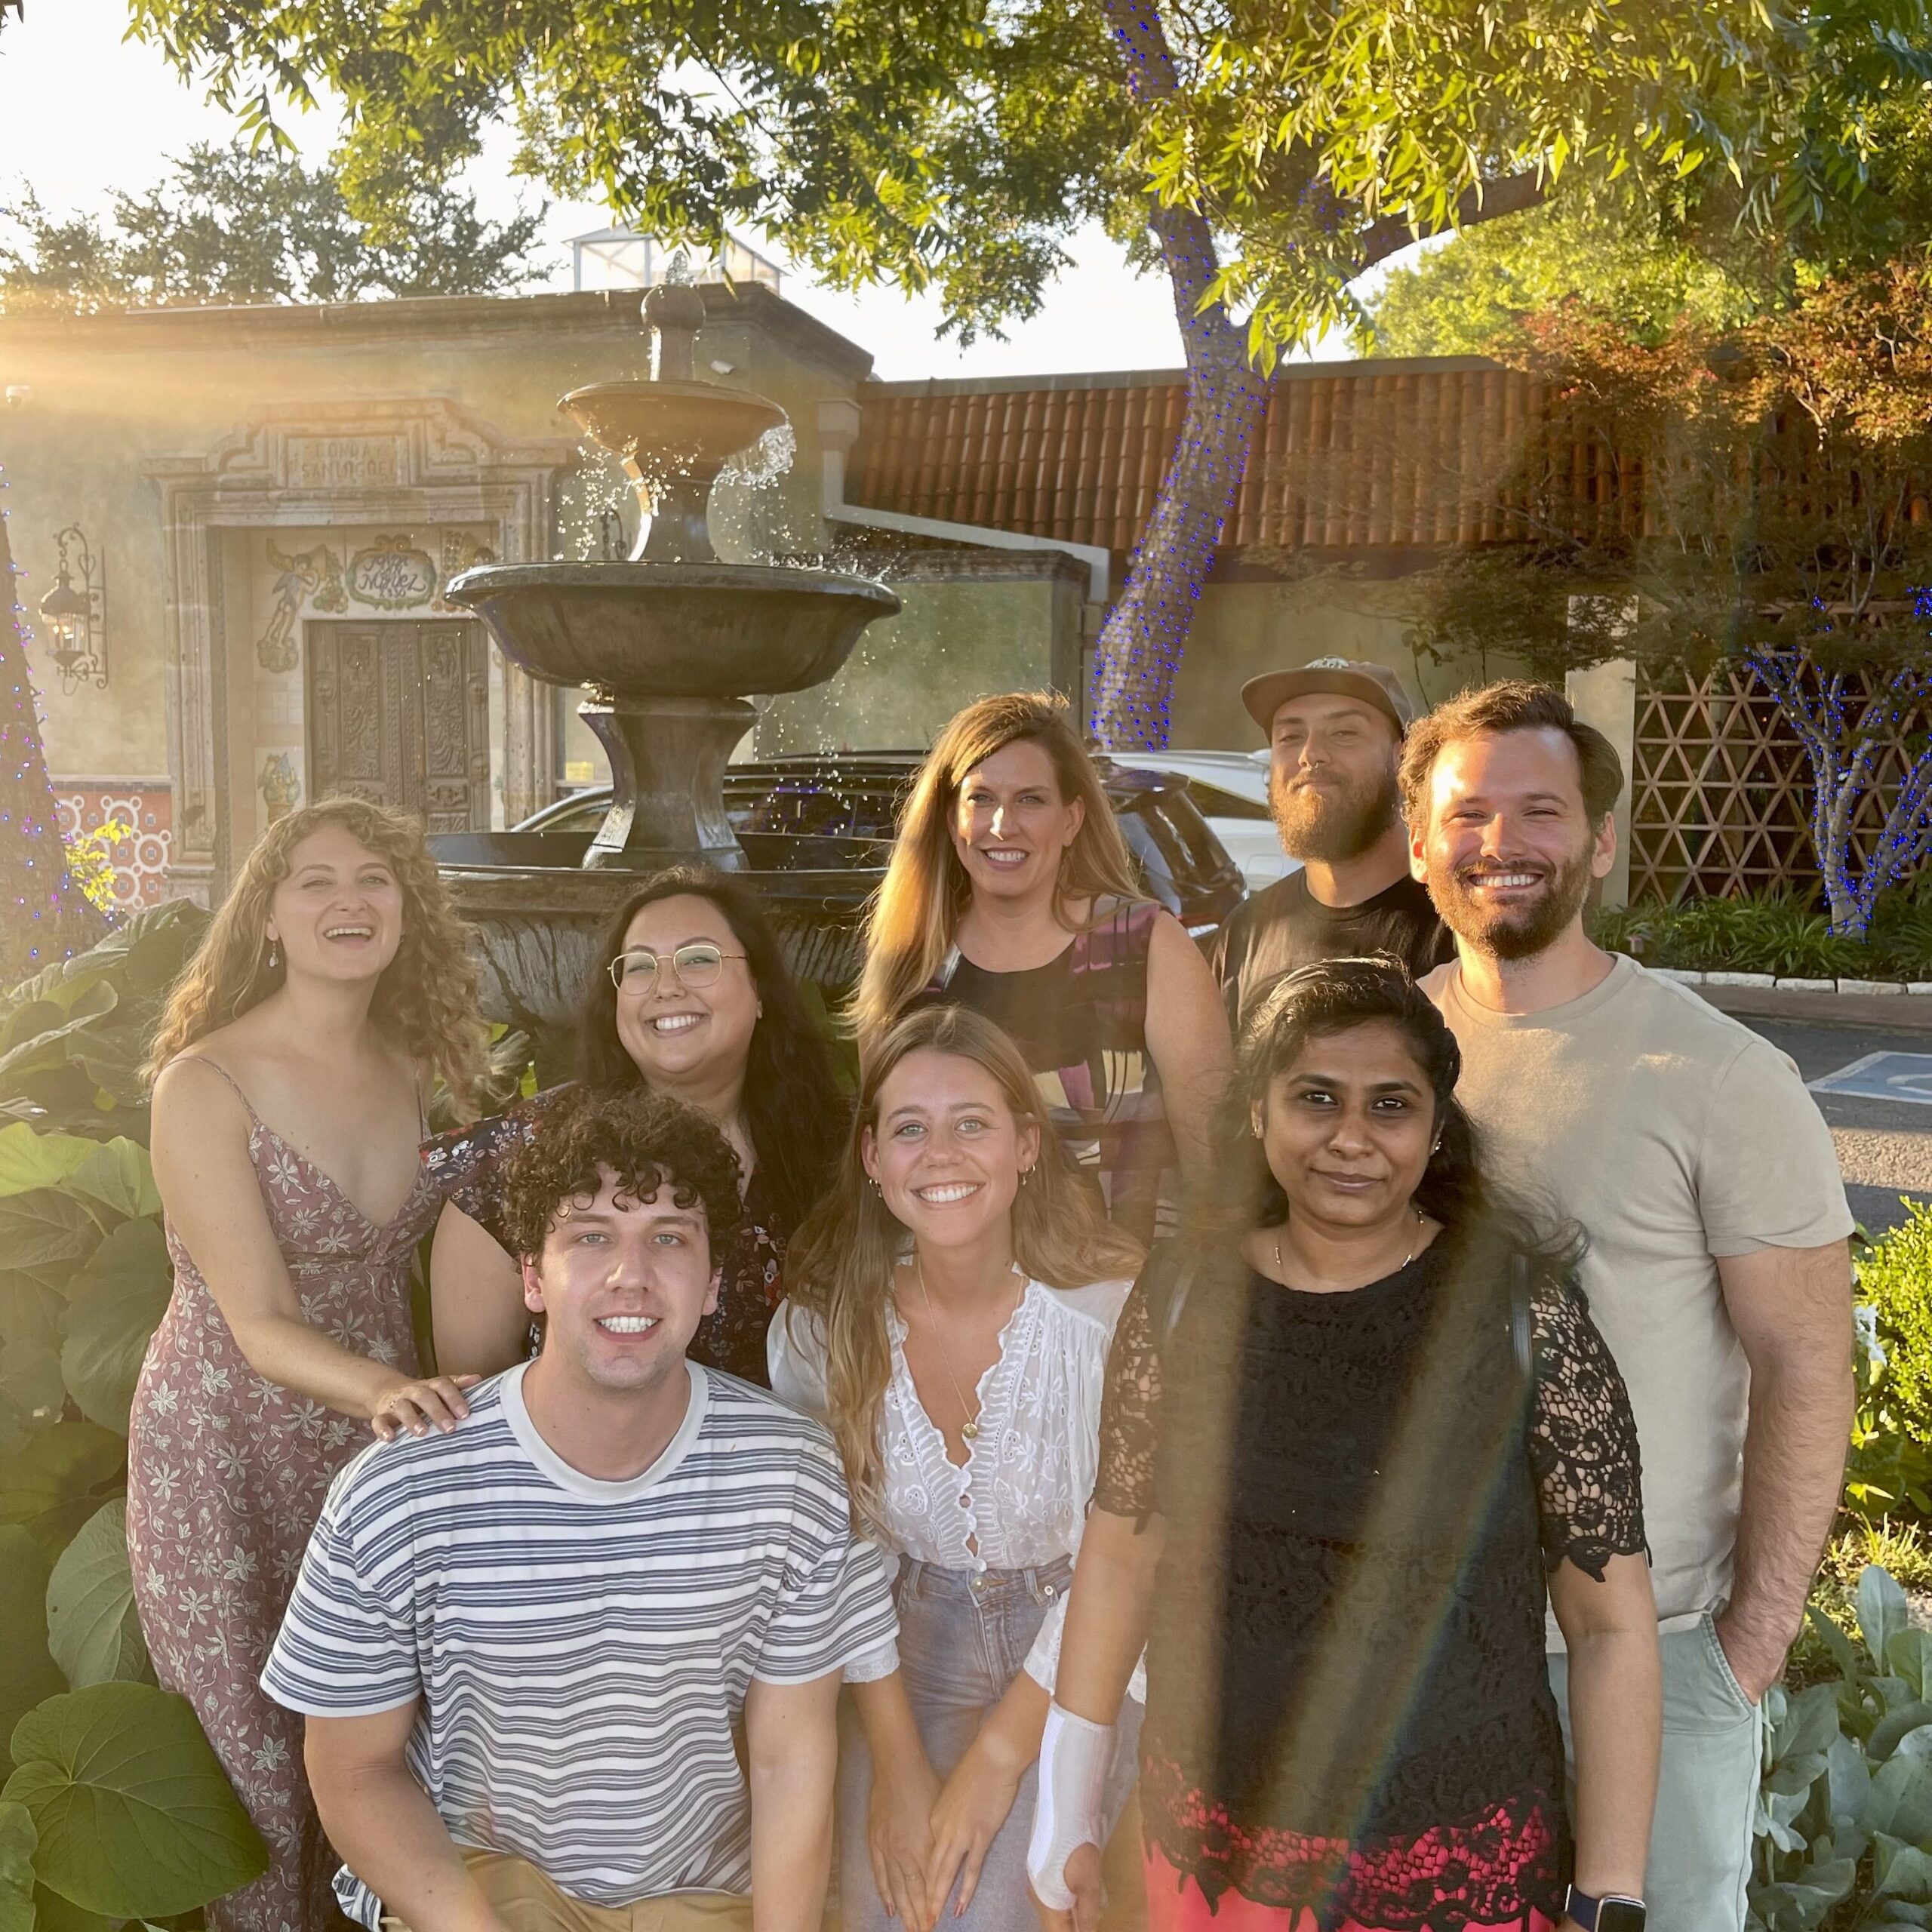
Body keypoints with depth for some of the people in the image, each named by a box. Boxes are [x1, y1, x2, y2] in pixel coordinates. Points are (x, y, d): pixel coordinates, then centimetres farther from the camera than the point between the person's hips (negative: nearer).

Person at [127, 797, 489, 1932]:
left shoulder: (414, 1071, 2)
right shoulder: (205, 1085, -14)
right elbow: (262, 1325, -20)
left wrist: (426, 1400, -3)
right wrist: (380, 1389, -38)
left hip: (379, 1438, 4)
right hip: (227, 1451, -4)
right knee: (259, 1769, 6)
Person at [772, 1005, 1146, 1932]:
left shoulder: (1114, 1311, -20)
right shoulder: (819, 1326, -12)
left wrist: (997, 1757, -16)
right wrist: (895, 1760, -12)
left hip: (1083, 1666, -2)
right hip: (920, 1656, 2)